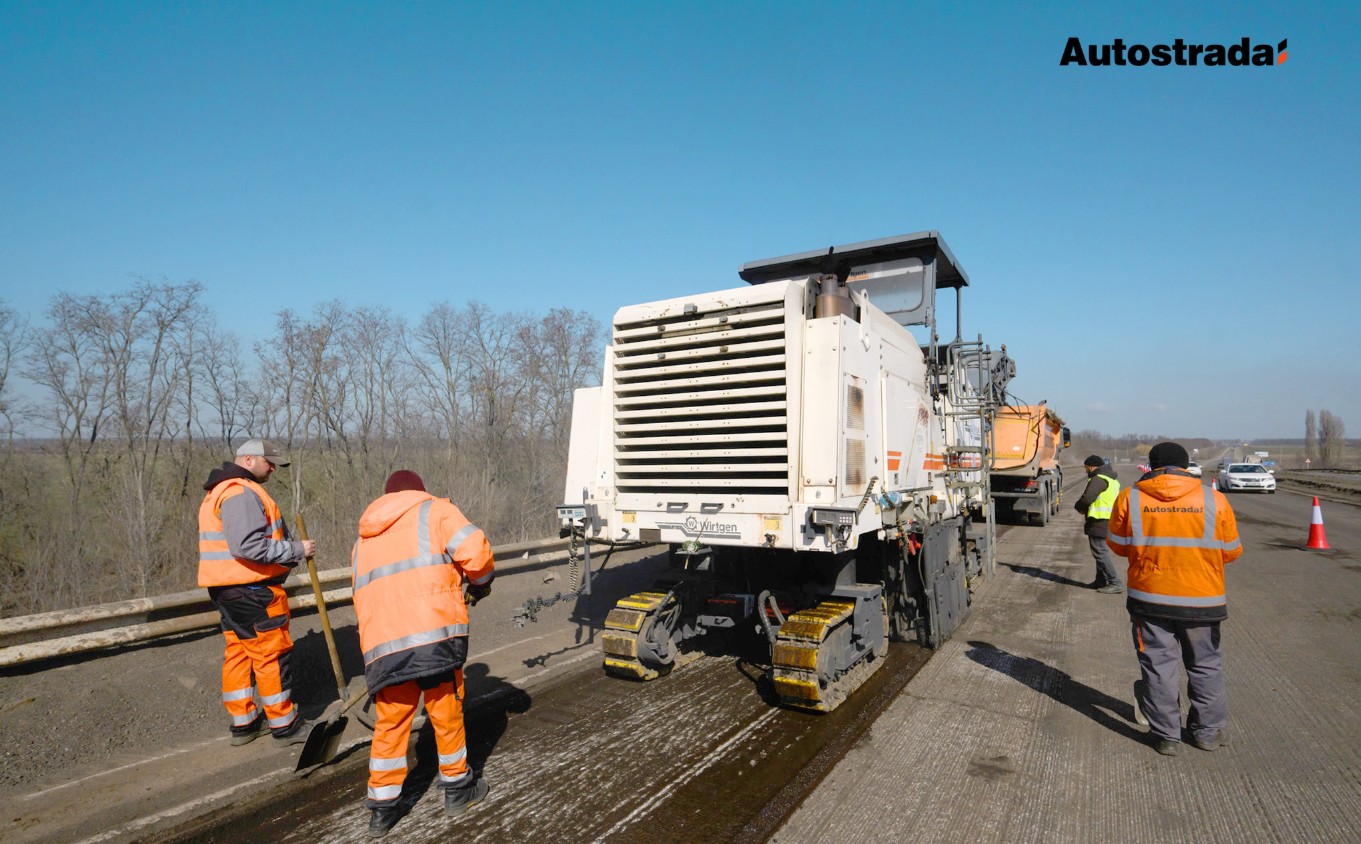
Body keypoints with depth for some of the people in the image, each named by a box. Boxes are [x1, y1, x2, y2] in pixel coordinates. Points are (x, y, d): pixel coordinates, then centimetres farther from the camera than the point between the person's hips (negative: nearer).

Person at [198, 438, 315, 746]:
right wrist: (296, 550, -21)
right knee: (272, 655, -1)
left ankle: (243, 724, 27)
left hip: (228, 588, 11)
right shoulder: (241, 493, -18)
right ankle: (284, 726, 9)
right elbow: (247, 545, -28)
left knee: (238, 653, 16)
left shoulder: (220, 492, 18)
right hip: (251, 590, -11)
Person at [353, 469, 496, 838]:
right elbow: (475, 550, -9)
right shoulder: (433, 511, 7)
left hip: (382, 645, 5)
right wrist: (481, 583, 11)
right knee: (447, 713, 13)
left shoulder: (365, 538, 25)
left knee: (390, 724, 19)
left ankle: (382, 808, 26)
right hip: (434, 636, -4)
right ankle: (458, 788, 30)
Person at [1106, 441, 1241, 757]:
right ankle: (1208, 731, 29)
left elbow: (1117, 545, 4)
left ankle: (1166, 736, 16)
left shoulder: (1129, 498, -7)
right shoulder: (1214, 499, -5)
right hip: (1202, 600, 1)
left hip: (1150, 598, -1)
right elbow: (1231, 552, 4)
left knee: (1158, 666, 9)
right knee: (1205, 665, 18)